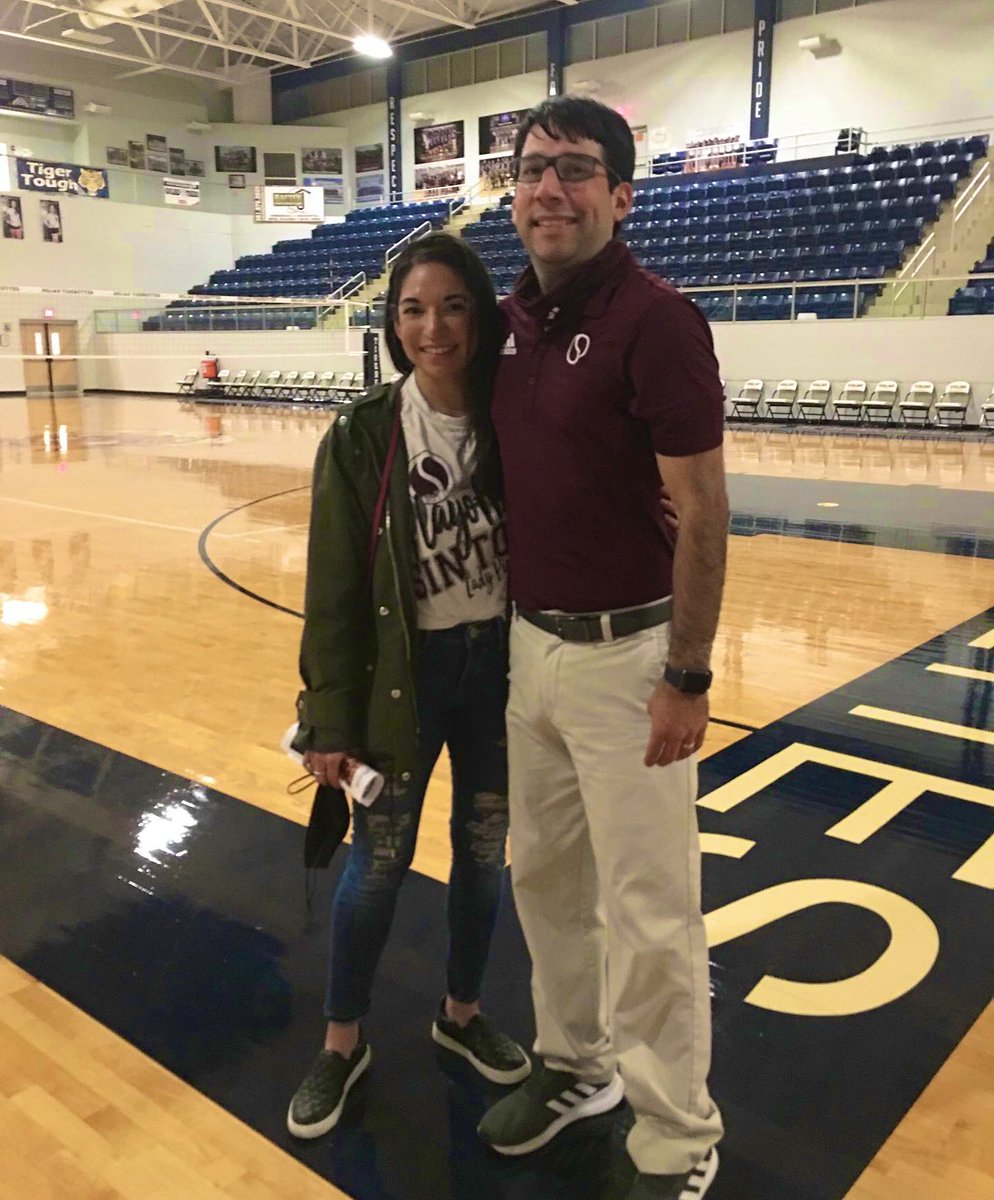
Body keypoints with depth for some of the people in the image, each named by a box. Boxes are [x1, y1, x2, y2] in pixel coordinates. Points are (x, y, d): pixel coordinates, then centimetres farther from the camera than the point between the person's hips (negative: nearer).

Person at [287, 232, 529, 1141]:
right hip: (404, 671, -2)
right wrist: (330, 720, -9)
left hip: (500, 667, 2)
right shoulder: (362, 437, -11)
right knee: (378, 865, 10)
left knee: (486, 852, 16)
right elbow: (334, 592, -9)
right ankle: (343, 1042, 32)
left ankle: (462, 1013, 40)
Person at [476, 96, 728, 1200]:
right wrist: (512, 631, 15)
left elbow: (701, 513, -15)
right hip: (531, 643, 8)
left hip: (627, 654, -7)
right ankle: (574, 1063, 41)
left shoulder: (656, 320, -14)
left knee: (649, 911, 4)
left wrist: (687, 679, -15)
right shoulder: (514, 319, 8)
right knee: (545, 877, 19)